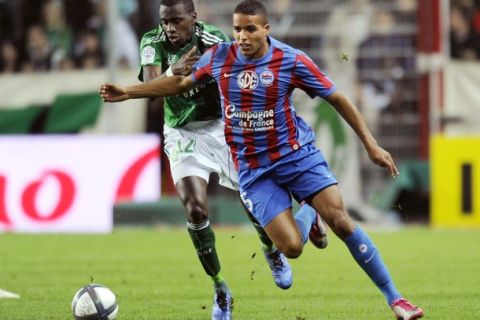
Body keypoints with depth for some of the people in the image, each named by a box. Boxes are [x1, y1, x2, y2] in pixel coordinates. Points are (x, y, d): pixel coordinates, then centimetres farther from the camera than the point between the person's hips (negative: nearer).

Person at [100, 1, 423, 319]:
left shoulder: (292, 61, -13)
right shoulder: (219, 57, -5)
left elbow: (338, 99, -4)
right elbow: (182, 82, 14)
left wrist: (372, 146, -6)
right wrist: (128, 92, 12)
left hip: (296, 153, -1)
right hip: (253, 169, 1)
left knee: (341, 221, -16)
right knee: (291, 247, -13)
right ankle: (307, 218, 26)